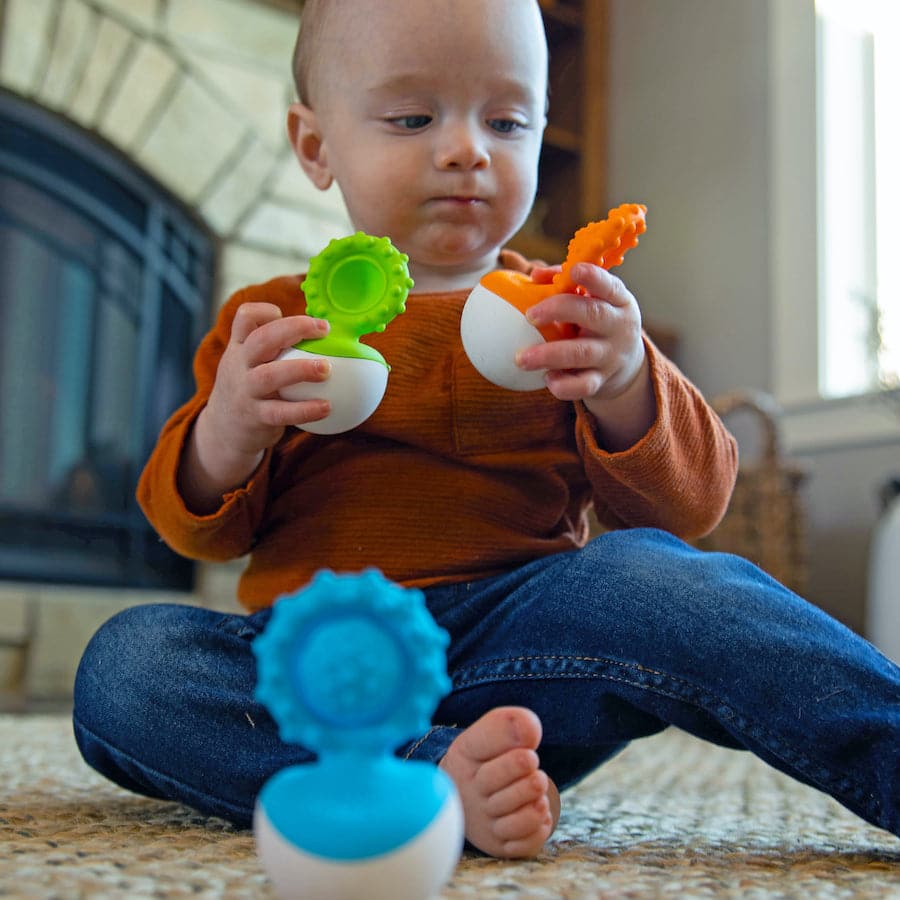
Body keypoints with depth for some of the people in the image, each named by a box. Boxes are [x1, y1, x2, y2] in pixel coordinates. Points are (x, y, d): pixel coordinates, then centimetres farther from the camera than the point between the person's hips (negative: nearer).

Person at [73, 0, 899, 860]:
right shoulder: (274, 321, 14)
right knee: (123, 663, -25)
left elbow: (688, 505, 4)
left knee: (647, 576, -31)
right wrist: (226, 430, -12)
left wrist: (624, 386, -17)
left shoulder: (561, 315, 12)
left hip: (519, 644, -1)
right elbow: (200, 530, 12)